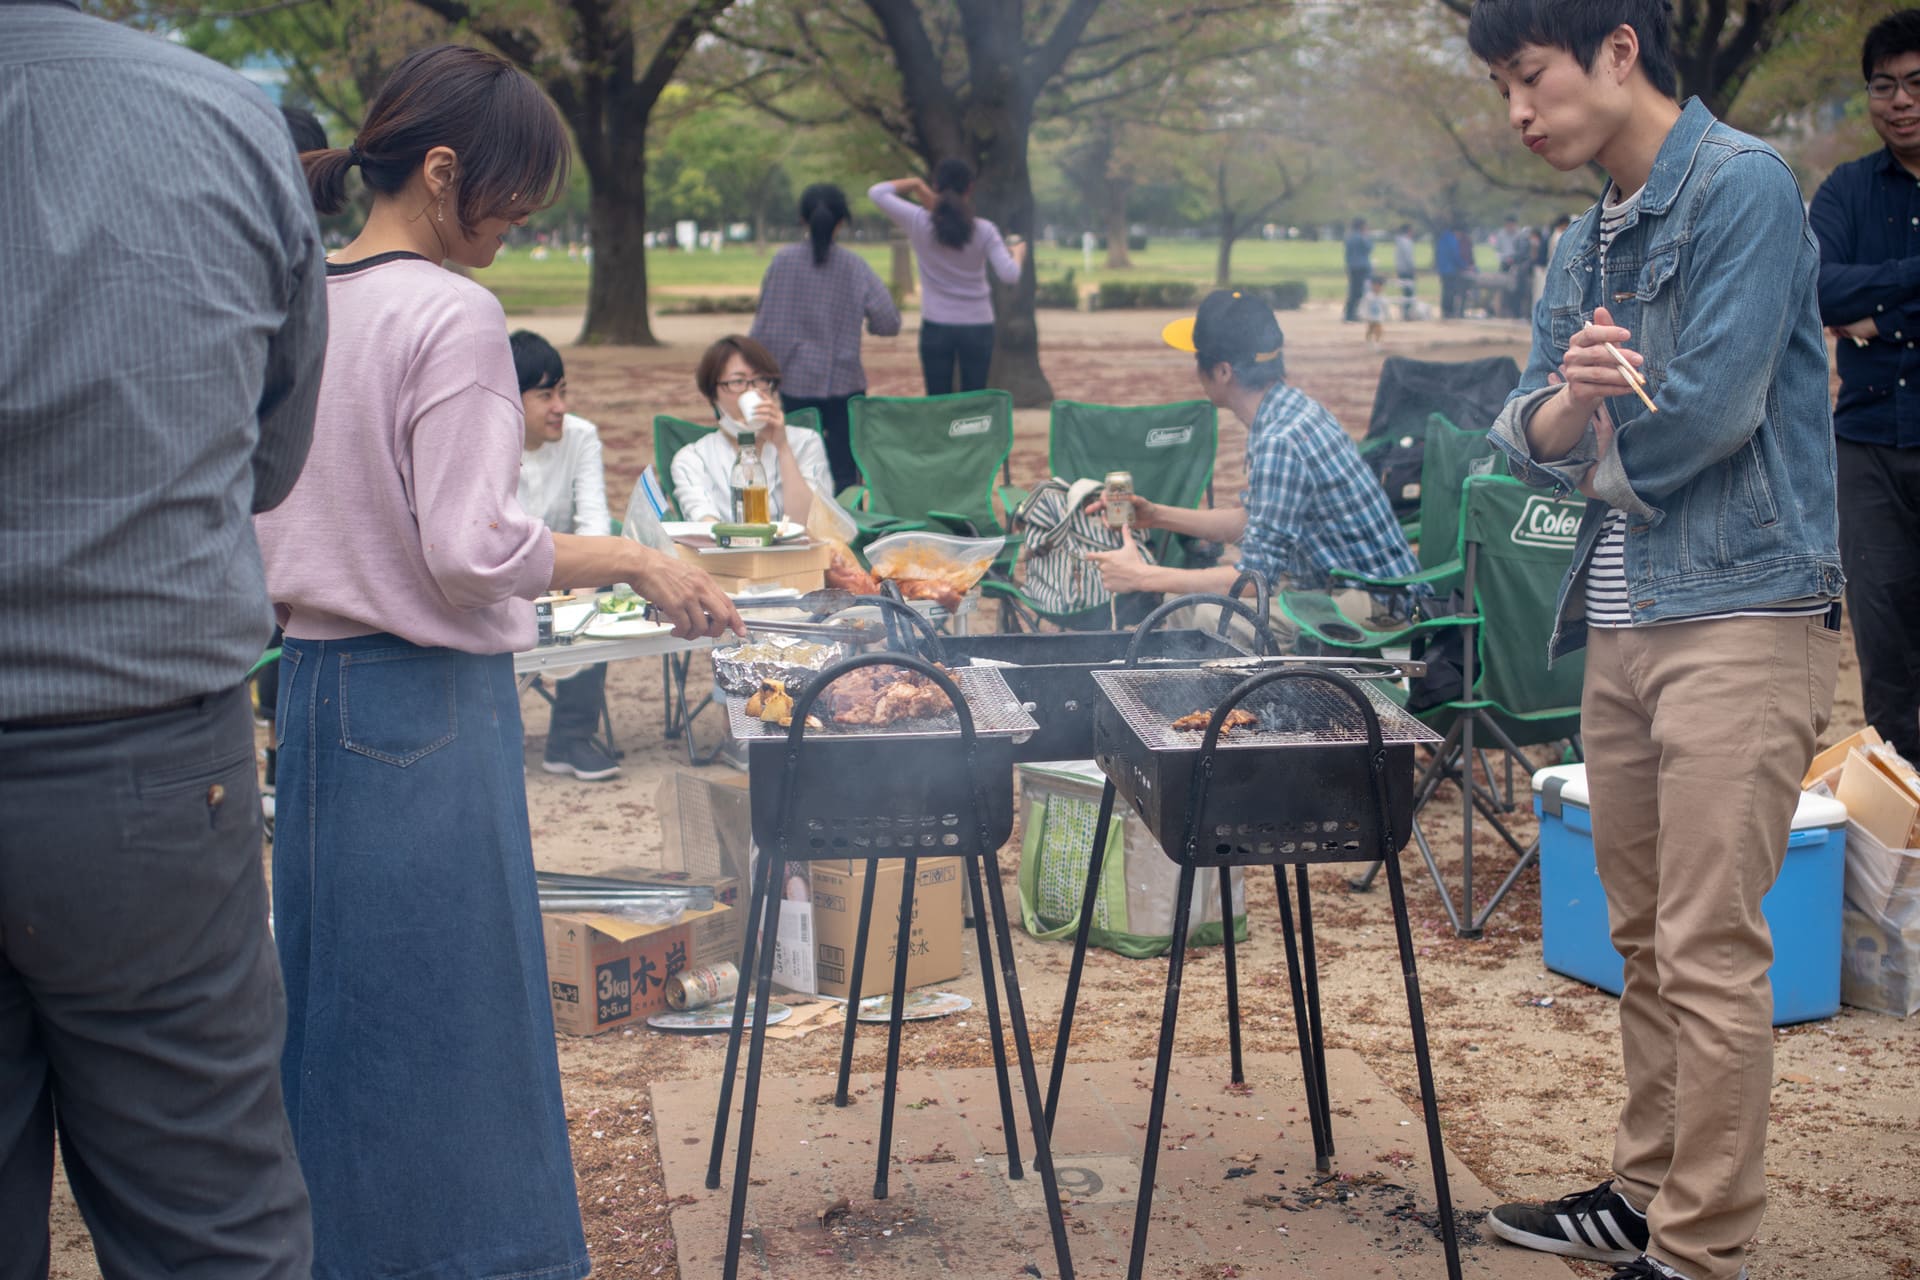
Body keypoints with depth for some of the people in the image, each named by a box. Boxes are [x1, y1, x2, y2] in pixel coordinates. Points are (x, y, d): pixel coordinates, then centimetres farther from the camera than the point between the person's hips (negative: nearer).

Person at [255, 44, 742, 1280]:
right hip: (430, 701, -8)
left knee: (341, 990, 15)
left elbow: (271, 523, 14)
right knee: (453, 1014, 2)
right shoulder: (454, 316, -15)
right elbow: (470, 549, -19)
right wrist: (632, 559, -8)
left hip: (314, 682, 8)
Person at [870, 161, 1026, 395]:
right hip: (977, 327, 0)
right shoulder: (984, 231, -8)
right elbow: (1009, 275, -12)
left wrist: (916, 183, 6)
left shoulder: (920, 223, -8)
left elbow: (876, 192, -1)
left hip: (936, 327, 0)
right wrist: (1018, 252, 8)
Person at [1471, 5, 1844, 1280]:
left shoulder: (1744, 186, -9)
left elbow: (1710, 409, -17)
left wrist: (1596, 452, 2)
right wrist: (1570, 398, -15)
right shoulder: (1590, 242, 16)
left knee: (1710, 955, -6)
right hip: (1622, 622, 8)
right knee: (1647, 941, 15)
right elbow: (1529, 434, 9)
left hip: (1739, 615, -8)